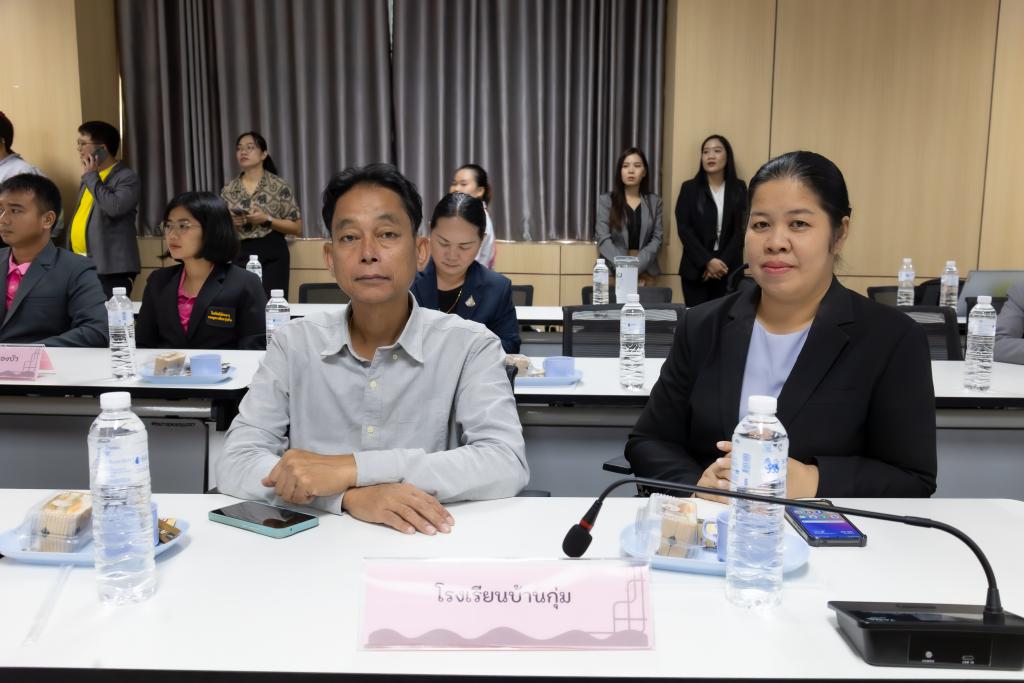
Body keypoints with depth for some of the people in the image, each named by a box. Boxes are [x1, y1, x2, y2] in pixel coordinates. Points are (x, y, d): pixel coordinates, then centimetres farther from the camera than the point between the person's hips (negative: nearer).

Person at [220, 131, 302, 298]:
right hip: (239, 255, 3)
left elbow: (297, 227, -3)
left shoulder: (279, 186, -1)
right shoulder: (228, 190, 9)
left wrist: (266, 219, -15)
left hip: (272, 256, -3)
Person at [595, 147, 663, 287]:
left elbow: (656, 239, 1)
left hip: (645, 272, 2)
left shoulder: (654, 202, 9)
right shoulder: (605, 200, 3)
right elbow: (603, 239, -5)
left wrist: (636, 267, -15)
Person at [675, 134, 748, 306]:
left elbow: (741, 229, 2)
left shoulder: (739, 188, 8)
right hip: (696, 269, -1)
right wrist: (708, 261, -13)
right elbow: (684, 229, -3)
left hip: (729, 269, 1)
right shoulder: (689, 188, 5)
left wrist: (723, 262, -11)